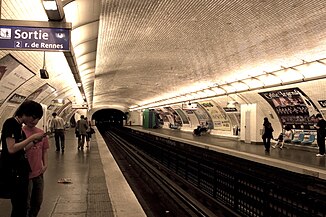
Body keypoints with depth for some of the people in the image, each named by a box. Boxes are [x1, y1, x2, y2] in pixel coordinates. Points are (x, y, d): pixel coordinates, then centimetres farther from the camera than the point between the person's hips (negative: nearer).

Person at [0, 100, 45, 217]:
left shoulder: (19, 126, 12)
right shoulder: (10, 123, -13)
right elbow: (11, 149, -23)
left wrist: (35, 141, 4)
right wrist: (32, 137, -19)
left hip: (21, 171, 9)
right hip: (13, 172, -9)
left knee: (22, 207, 15)